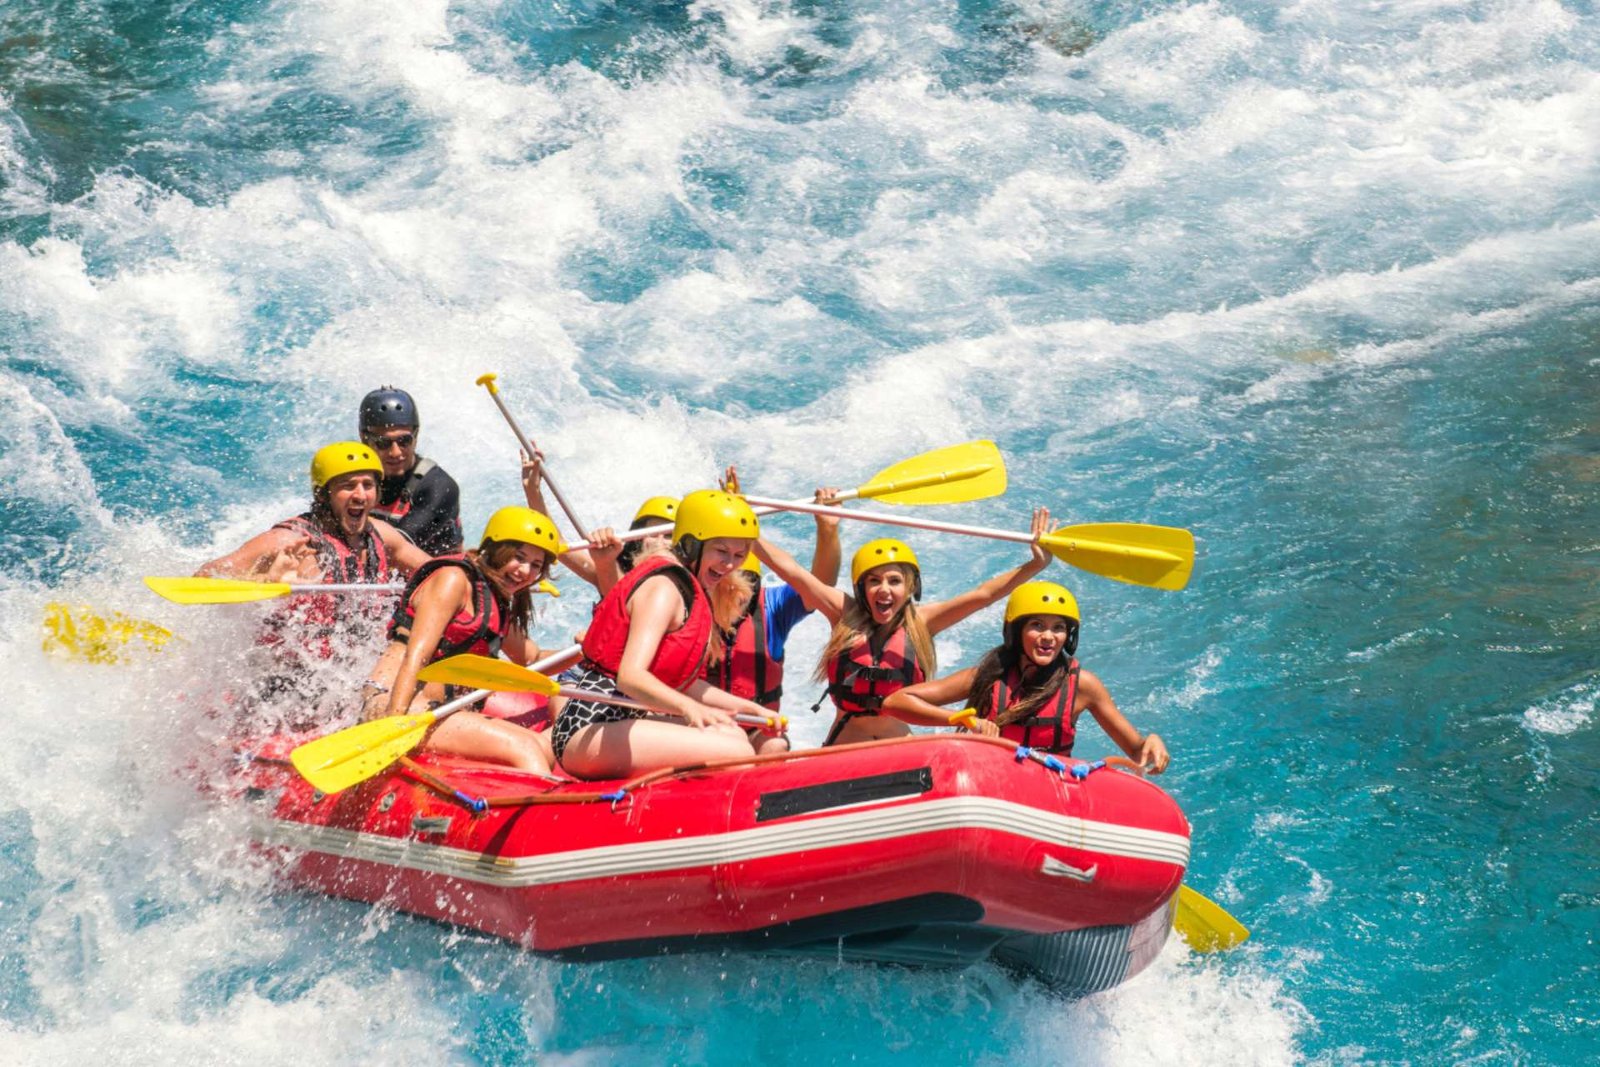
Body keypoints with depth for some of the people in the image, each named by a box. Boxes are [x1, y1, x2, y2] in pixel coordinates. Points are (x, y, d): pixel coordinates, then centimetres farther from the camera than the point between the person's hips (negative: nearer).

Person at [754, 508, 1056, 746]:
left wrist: (1035, 565, -9)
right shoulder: (845, 615, 1)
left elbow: (982, 595, -1)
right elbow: (789, 569, -1)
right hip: (842, 750, -1)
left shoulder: (919, 623, 3)